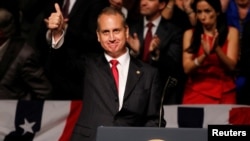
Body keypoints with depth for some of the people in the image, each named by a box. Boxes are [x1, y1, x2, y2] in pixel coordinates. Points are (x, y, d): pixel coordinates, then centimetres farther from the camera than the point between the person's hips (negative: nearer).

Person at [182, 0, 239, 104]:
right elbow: (187, 68, -7)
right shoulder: (190, 34, 3)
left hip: (224, 95, 0)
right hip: (195, 94, 0)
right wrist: (205, 55, -24)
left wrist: (217, 49, -24)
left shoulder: (231, 32, 2)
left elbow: (231, 66, -7)